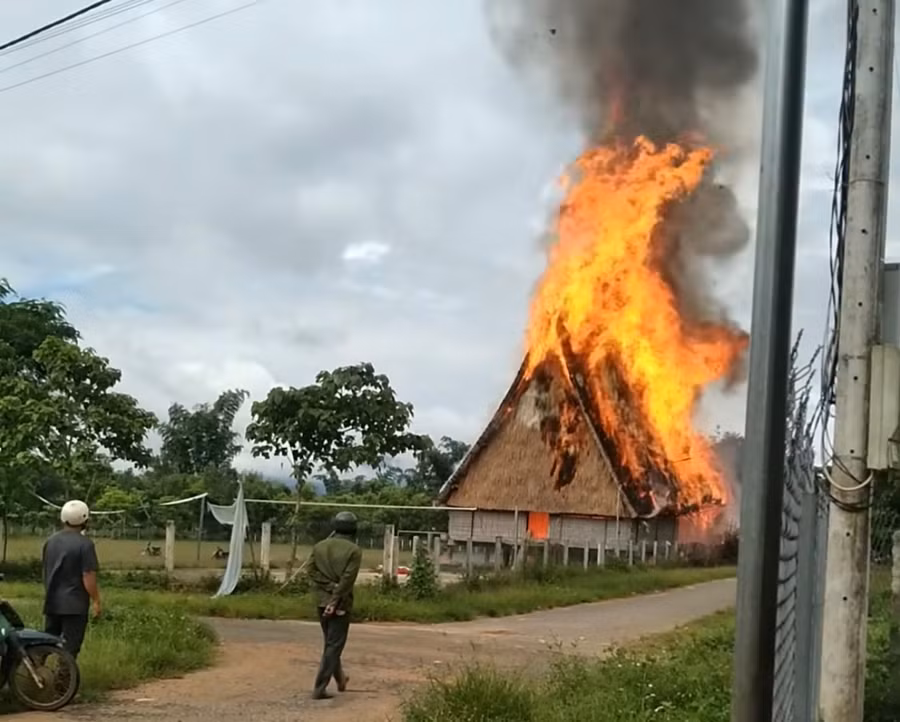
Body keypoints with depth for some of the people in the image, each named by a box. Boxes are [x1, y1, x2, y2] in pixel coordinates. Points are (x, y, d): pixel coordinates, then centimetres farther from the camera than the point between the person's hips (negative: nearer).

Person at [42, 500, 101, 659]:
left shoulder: (50, 541, 8)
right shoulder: (85, 544, -15)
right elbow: (88, 577, -17)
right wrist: (96, 601, -8)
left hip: (52, 602, 7)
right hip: (75, 604, -7)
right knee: (70, 646, -2)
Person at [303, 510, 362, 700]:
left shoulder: (320, 546, 6)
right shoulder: (353, 551, -10)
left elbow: (310, 570, -3)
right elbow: (347, 579, -17)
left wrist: (327, 587, -5)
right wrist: (336, 601, -15)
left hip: (322, 601, 6)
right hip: (341, 603, -6)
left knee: (330, 642, 21)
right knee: (334, 645, -1)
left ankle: (340, 678, 38)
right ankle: (320, 688, -6)